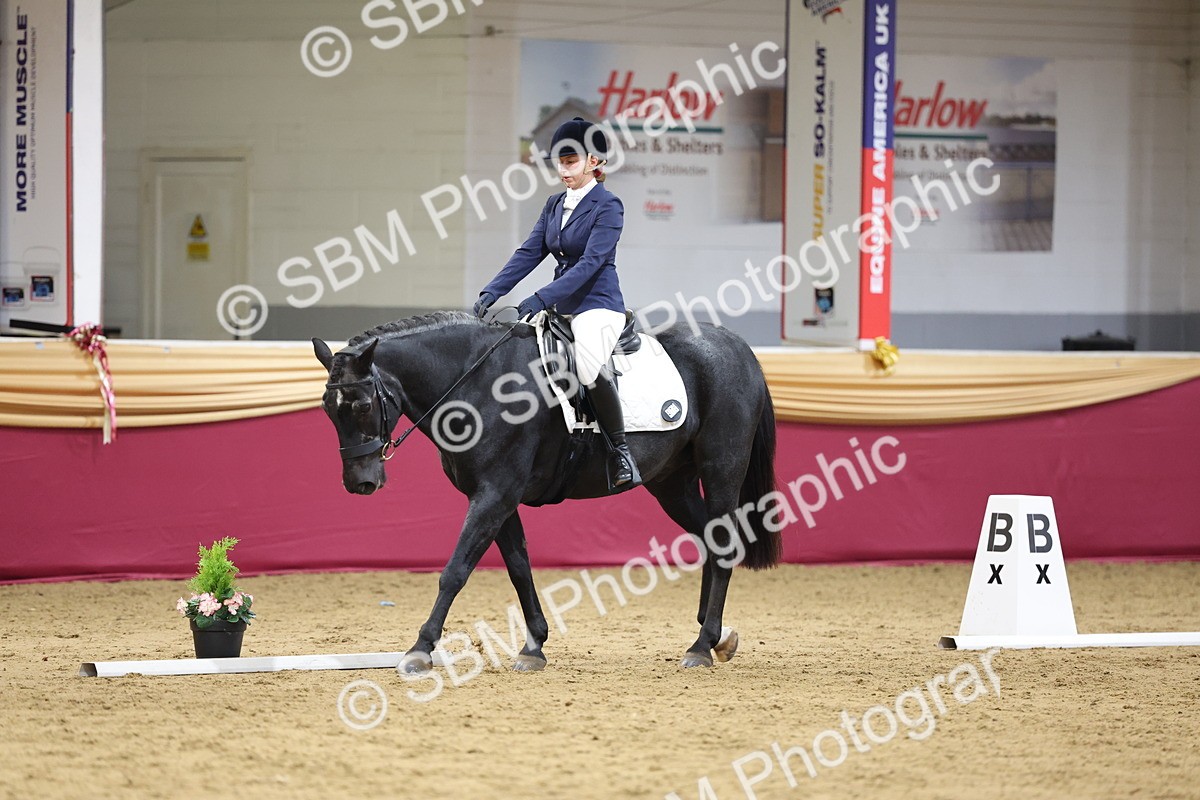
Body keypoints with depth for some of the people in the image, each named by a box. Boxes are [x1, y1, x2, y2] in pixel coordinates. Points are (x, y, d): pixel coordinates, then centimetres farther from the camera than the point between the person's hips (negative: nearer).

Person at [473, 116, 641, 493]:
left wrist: (540, 300, -27)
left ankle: (620, 451, -23)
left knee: (589, 366, -38)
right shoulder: (555, 205, 13)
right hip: (561, 306, 9)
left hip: (598, 304, -9)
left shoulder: (607, 206, -9)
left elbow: (590, 263, -19)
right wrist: (491, 292, -6)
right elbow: (529, 253, 9)